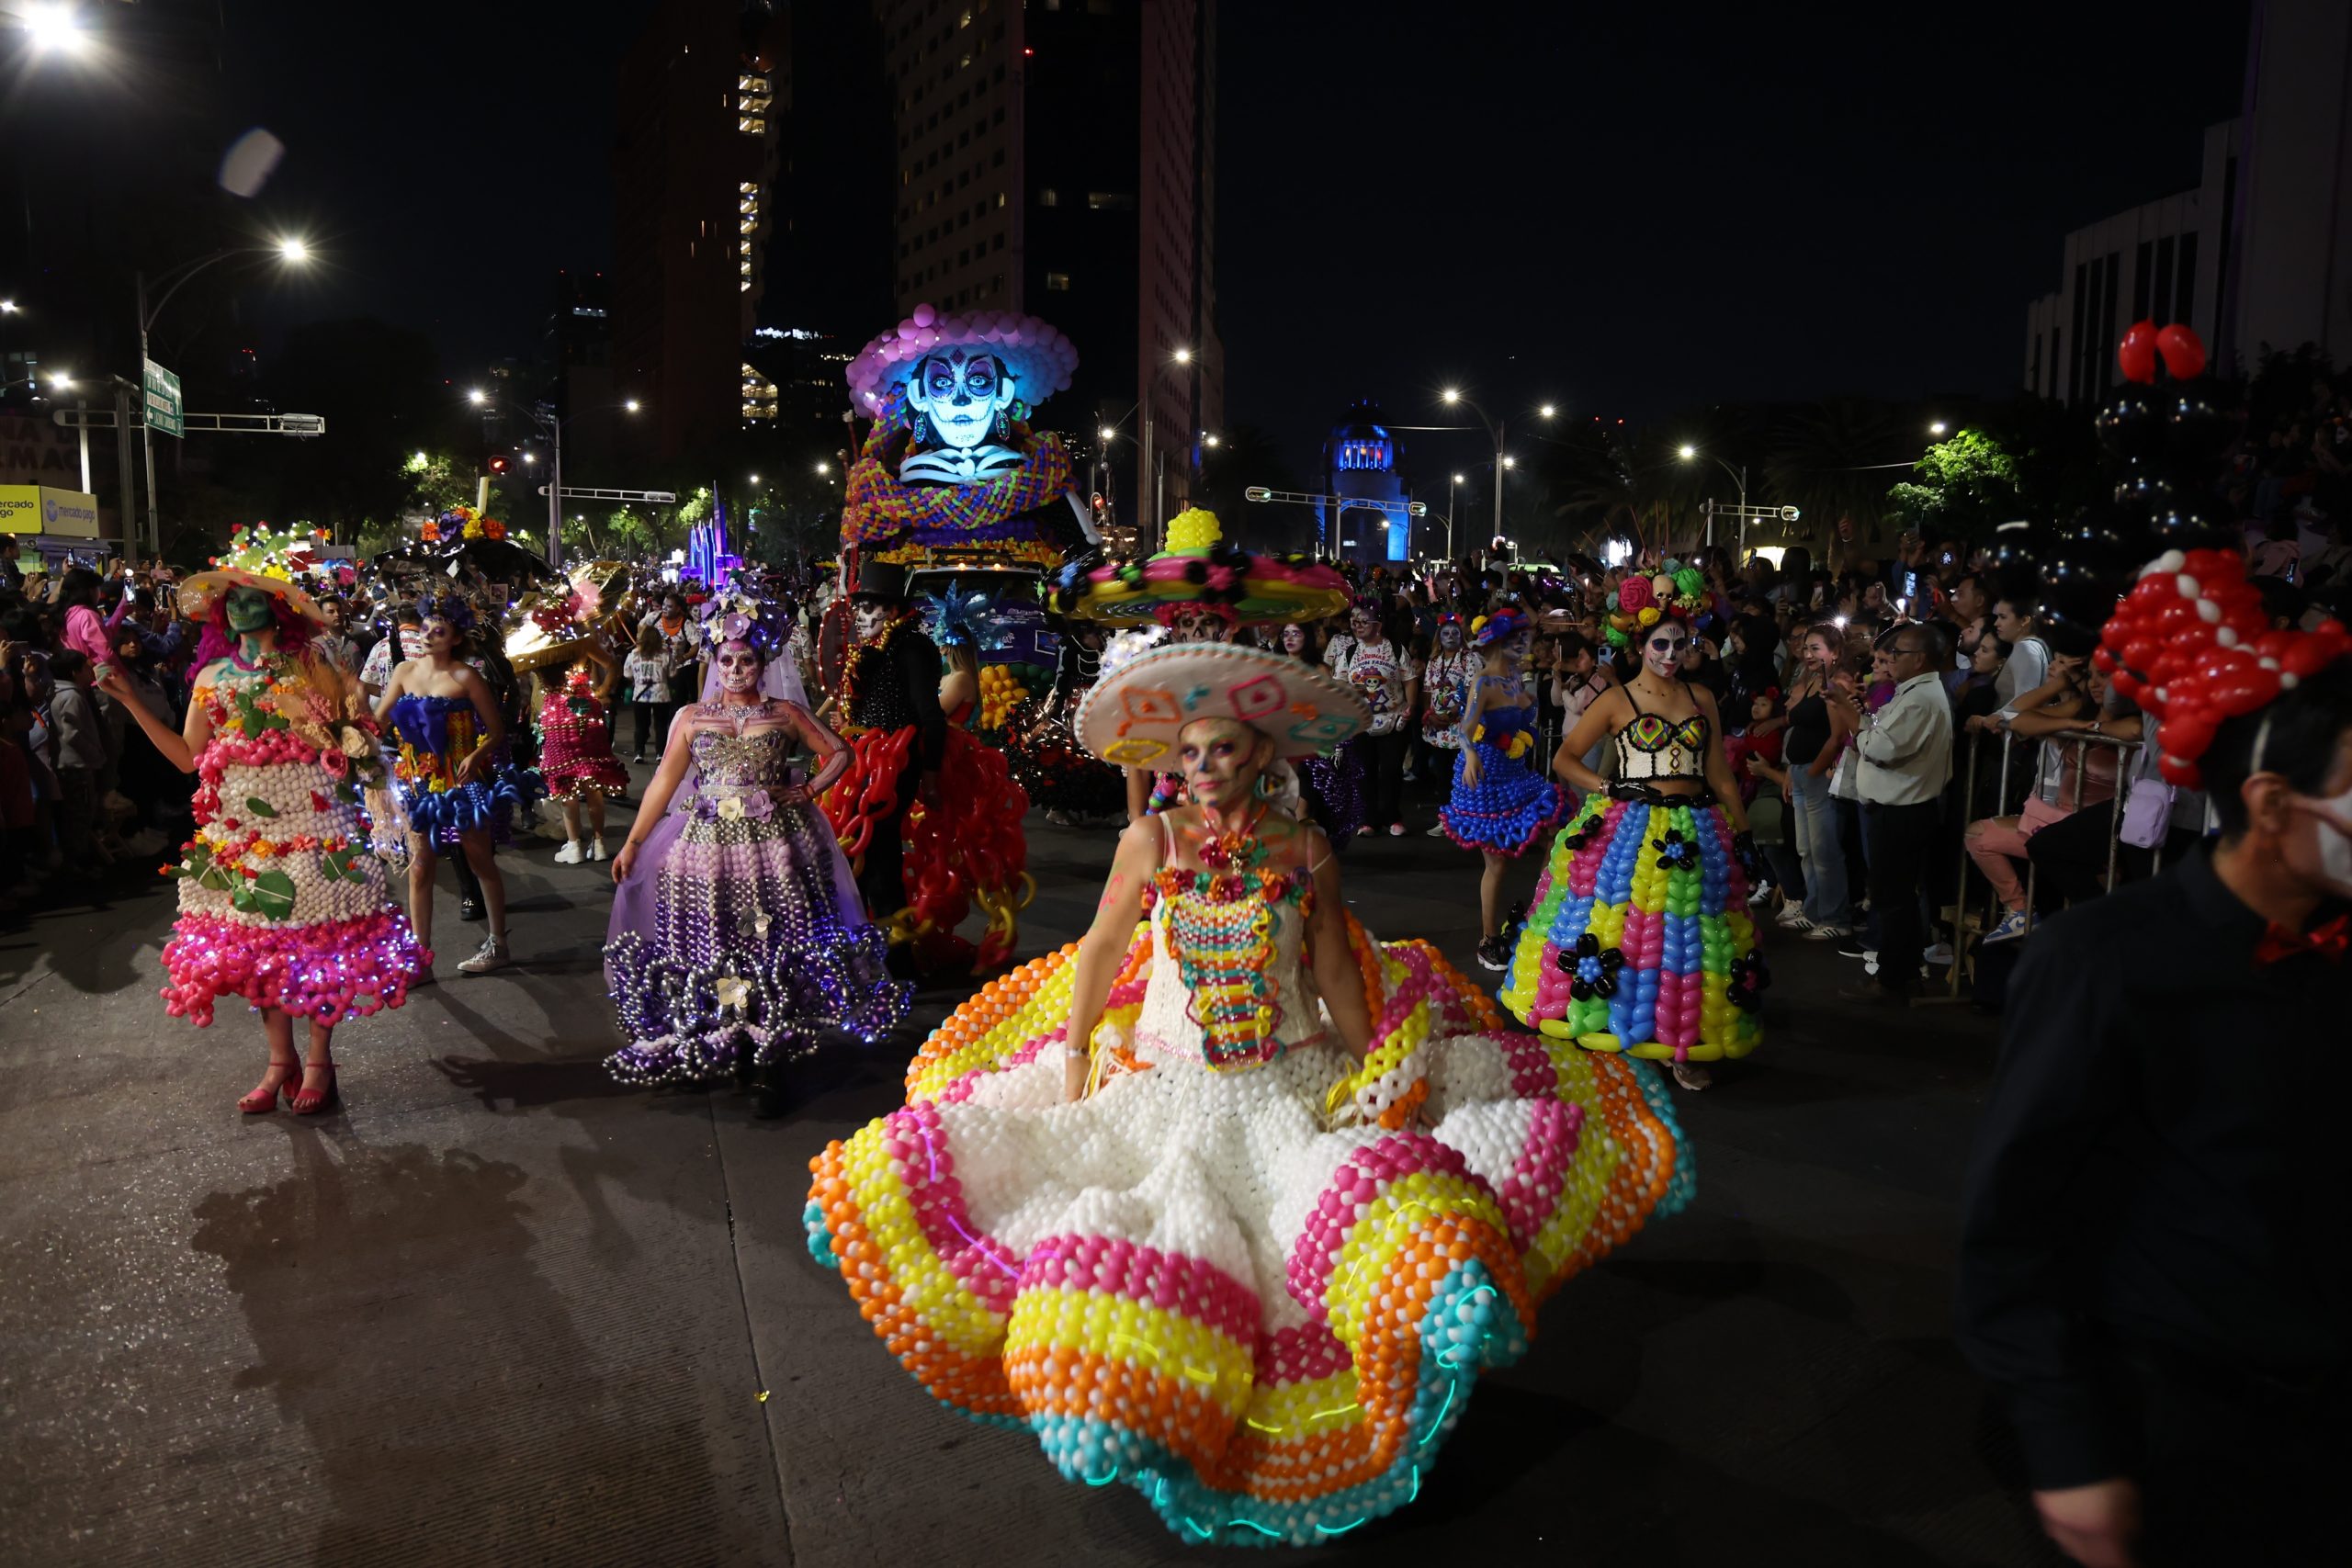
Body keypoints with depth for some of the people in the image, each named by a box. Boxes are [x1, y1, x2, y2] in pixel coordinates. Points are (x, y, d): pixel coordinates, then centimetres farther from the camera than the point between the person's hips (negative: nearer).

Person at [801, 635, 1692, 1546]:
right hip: (1165, 1082, 0)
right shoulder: (1151, 841, -3)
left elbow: (1338, 975, 5)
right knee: (1175, 1207, -11)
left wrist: (1375, 1078, 5)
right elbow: (1100, 952, 5)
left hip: (1293, 1083, 0)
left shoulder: (1303, 850, -2)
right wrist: (1073, 1061, 5)